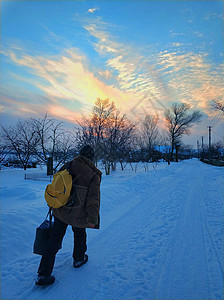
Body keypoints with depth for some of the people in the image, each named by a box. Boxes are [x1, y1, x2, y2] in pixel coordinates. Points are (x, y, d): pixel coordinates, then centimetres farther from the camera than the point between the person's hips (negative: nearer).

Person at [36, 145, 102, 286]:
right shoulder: (94, 174, -11)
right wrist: (92, 218, -7)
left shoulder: (67, 166, 0)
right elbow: (93, 198, -13)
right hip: (77, 215, -3)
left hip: (60, 211, 3)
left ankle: (43, 274, 17)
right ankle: (79, 259, 46)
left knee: (54, 239, 12)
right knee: (80, 235, 24)